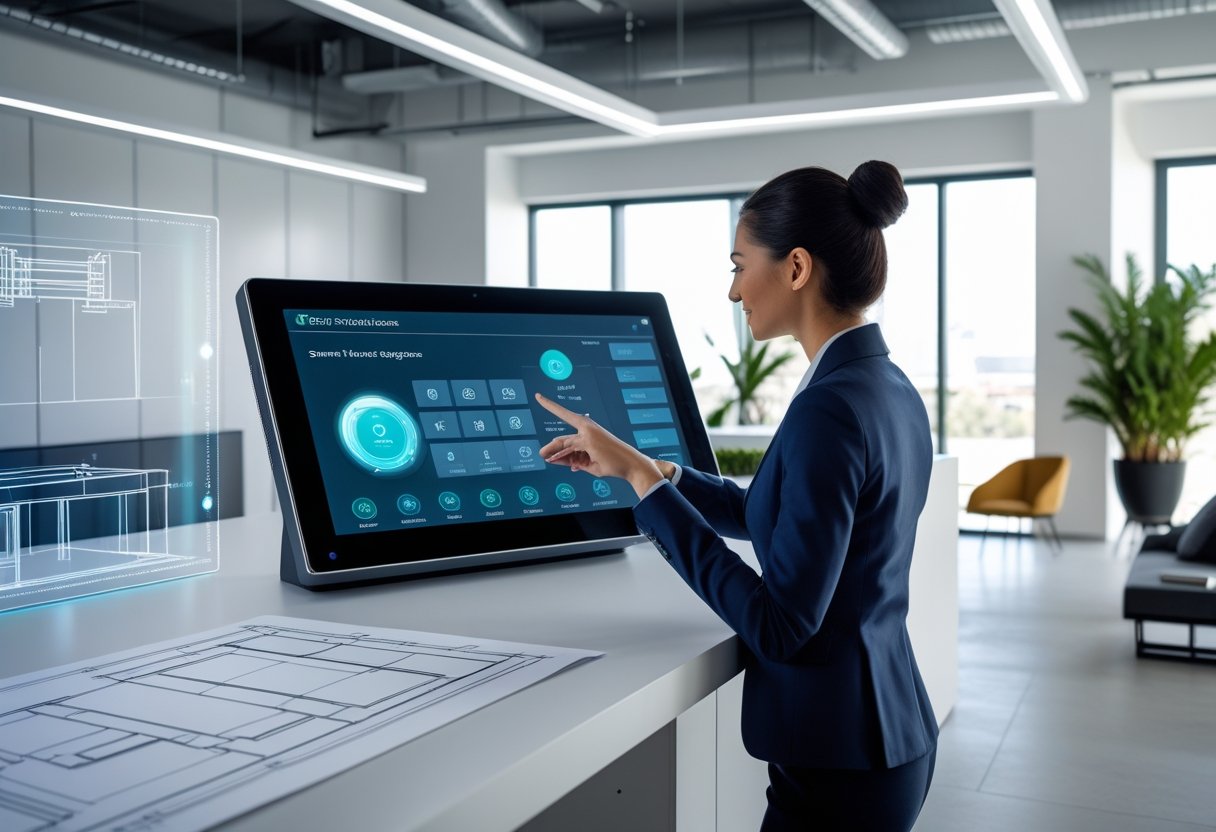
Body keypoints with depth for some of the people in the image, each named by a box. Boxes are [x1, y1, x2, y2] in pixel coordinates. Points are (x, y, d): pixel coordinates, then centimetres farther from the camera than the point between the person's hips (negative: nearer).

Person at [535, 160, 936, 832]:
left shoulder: (829, 408, -25)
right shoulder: (890, 389, 5)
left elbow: (781, 626, -24)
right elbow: (780, 517, 17)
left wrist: (646, 483, -20)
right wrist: (647, 470, 12)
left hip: (837, 764, -9)